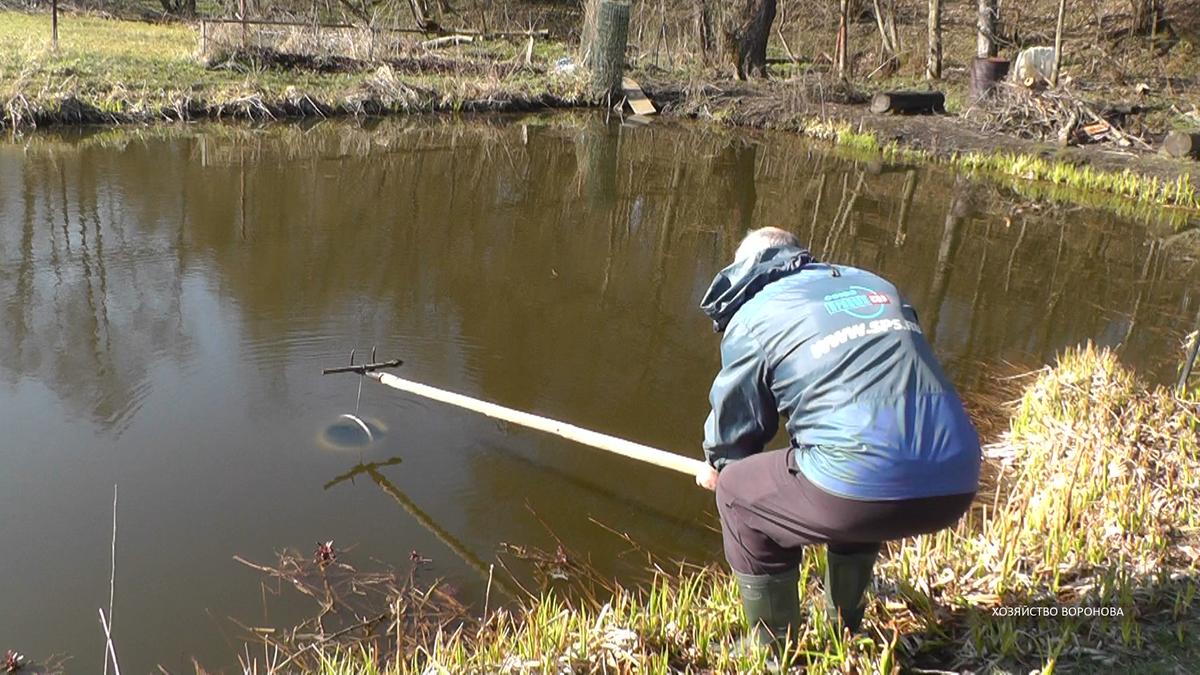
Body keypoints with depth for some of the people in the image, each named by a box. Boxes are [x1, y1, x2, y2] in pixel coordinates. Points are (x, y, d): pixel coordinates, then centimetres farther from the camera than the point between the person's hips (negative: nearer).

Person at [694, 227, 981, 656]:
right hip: (957, 488, 7)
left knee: (737, 491, 17)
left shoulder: (752, 318, 9)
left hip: (868, 491, -7)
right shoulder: (876, 286, 26)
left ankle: (772, 652, 25)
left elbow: (733, 422, 18)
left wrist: (716, 469, 42)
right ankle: (846, 630, 46)